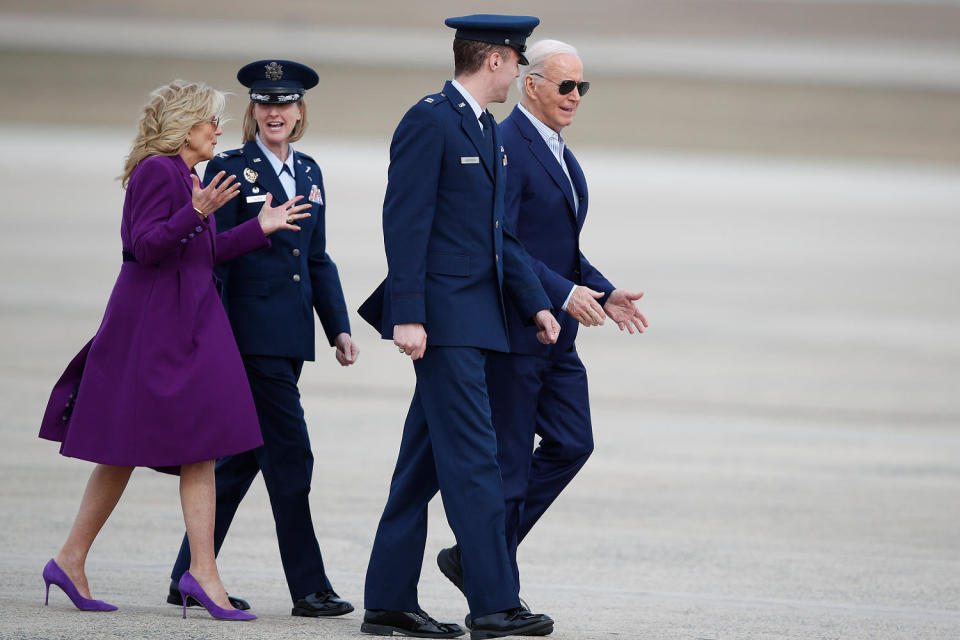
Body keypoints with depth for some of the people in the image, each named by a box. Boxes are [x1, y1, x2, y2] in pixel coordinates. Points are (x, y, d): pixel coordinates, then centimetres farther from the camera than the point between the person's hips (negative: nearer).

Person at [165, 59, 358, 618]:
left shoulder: (308, 173, 15)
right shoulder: (230, 169, -5)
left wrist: (339, 326, 12)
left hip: (291, 336, 7)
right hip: (252, 333, -7)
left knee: (244, 455, 10)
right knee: (289, 452, -8)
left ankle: (190, 578, 18)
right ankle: (309, 588, -4)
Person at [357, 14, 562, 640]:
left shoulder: (488, 131, 18)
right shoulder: (428, 122, -11)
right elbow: (405, 224, -15)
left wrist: (537, 302, 14)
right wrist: (407, 316, -20)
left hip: (478, 316, 9)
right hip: (442, 316, -9)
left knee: (425, 463, 10)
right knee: (474, 459, -10)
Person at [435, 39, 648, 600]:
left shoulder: (560, 153, 17)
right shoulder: (506, 146, -14)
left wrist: (603, 292, 11)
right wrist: (564, 292, -25)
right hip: (512, 330, -10)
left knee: (572, 445, 6)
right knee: (508, 460, -3)